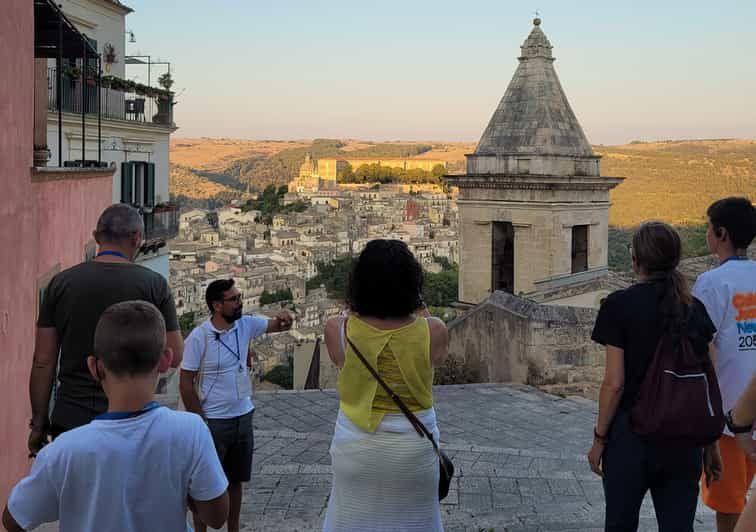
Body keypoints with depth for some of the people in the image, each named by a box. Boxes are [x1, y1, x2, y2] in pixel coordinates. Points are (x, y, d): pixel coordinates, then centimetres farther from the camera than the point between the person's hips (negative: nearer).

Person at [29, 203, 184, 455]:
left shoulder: (61, 283, 1)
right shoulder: (154, 284, -4)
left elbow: (43, 363, 1)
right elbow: (174, 357, -3)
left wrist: (39, 424, 9)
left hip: (70, 421, 2)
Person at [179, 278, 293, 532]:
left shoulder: (246, 324, -1)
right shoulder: (199, 337, -16)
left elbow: (278, 326, 10)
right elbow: (185, 384, -13)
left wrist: (284, 318, -16)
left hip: (243, 416, 6)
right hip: (213, 422, -6)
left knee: (235, 481, 18)